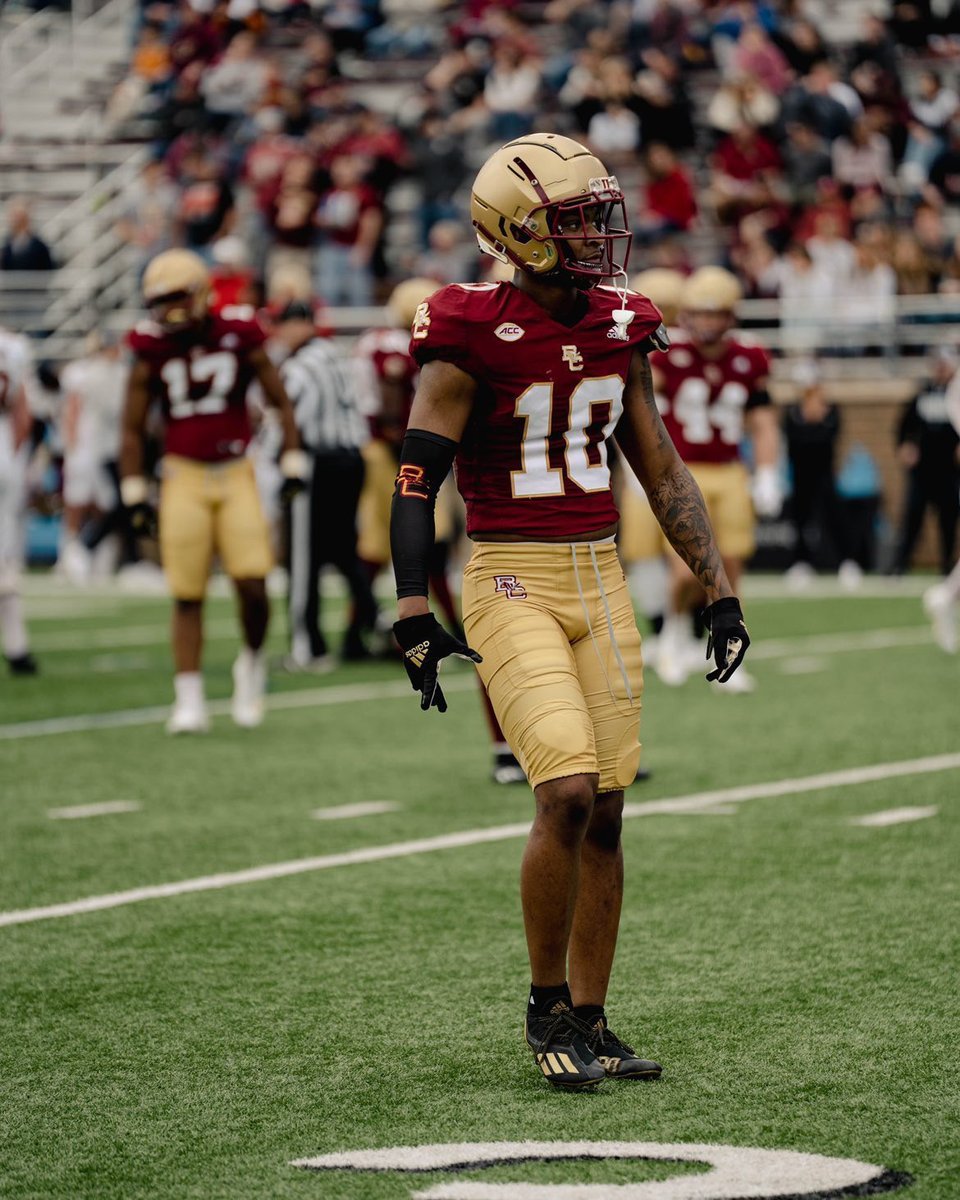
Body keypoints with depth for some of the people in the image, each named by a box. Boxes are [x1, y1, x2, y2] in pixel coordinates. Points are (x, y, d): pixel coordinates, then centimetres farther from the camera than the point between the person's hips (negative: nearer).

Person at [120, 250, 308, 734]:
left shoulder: (239, 336, -2)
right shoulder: (152, 349, -1)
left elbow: (280, 401, 8)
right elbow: (133, 428, 6)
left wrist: (292, 462, 2)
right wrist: (134, 493, 2)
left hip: (237, 475, 0)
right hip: (184, 477, 0)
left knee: (252, 586, -11)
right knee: (188, 596, -2)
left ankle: (251, 663, 18)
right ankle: (189, 701, 4)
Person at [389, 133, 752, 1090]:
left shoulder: (620, 335, 8)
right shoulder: (472, 342, -11)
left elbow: (663, 474, 15)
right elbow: (415, 483, -11)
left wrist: (719, 591, 12)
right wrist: (413, 617, -20)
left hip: (601, 581, 6)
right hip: (511, 581, -6)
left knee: (604, 813, 5)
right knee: (567, 792, -18)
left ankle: (588, 1023, 15)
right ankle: (546, 1008, 0)